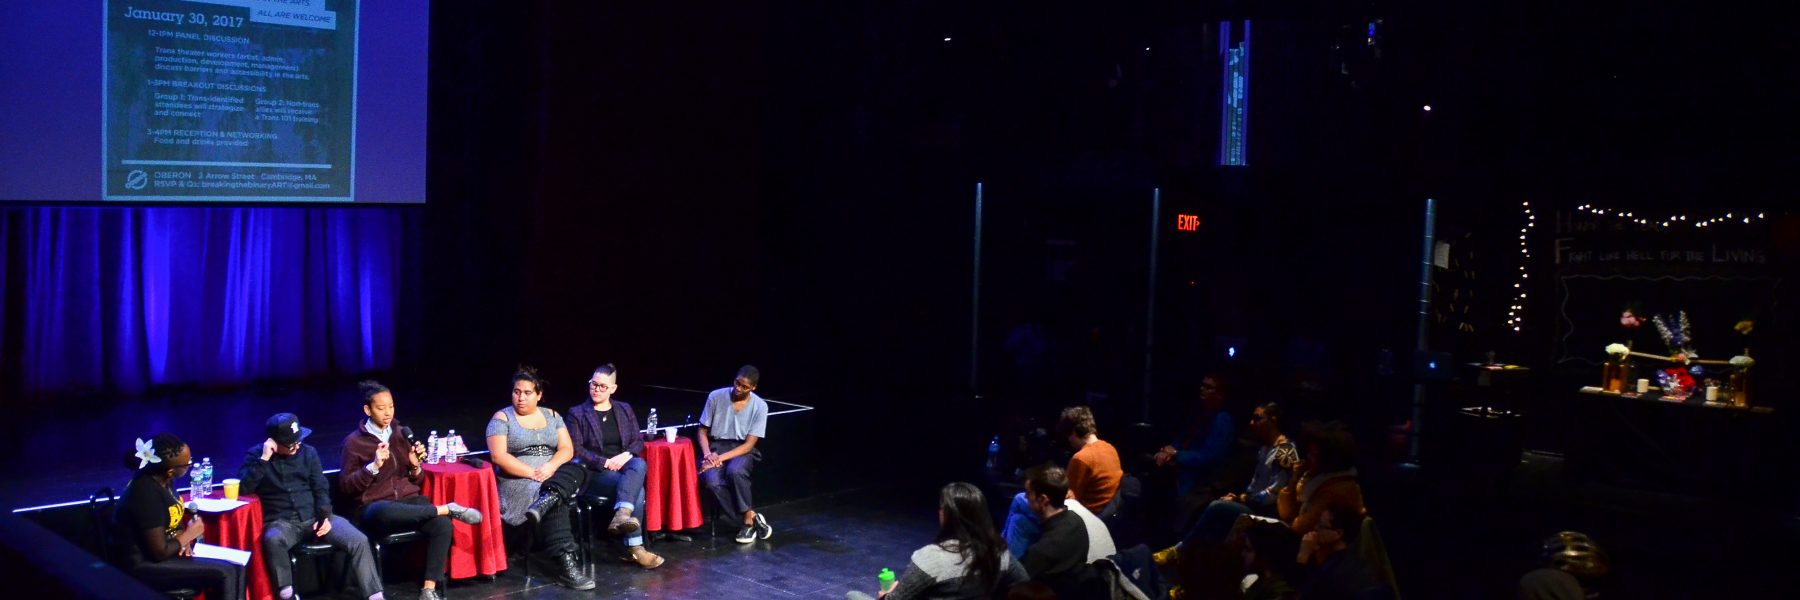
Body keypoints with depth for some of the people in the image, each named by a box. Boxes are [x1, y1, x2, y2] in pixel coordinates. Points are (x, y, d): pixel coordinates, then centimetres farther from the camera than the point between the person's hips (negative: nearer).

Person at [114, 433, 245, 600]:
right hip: (144, 564, -9)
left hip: (163, 551, 9)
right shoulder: (147, 493, -28)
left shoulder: (164, 481, -1)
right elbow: (160, 552, -25)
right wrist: (189, 535, -9)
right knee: (225, 573, -19)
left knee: (235, 569, -3)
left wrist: (183, 539, -1)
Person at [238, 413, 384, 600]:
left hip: (314, 517, 3)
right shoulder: (255, 455, 3)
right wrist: (264, 459, -17)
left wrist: (325, 517, -7)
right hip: (281, 522, -3)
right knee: (272, 540, -40)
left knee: (359, 541, -19)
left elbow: (321, 488, 9)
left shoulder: (308, 452, 10)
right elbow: (243, 488, -11)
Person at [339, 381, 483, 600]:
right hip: (375, 507, -4)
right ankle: (447, 508, -24)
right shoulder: (354, 442, 2)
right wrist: (374, 466, -15)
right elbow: (346, 486, -3)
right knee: (386, 512, -43)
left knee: (442, 524, -28)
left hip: (408, 500, 4)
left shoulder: (401, 434, 15)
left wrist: (416, 466, -4)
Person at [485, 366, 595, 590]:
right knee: (556, 504, -35)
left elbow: (567, 449, 7)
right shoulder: (502, 418, 3)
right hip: (518, 480, -5)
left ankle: (545, 500, -51)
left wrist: (551, 466, -15)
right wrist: (533, 473, -18)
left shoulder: (552, 416, 15)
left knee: (578, 471, -29)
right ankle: (566, 564, -43)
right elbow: (498, 456, -9)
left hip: (557, 476, 5)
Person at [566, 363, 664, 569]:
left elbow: (638, 441, 12)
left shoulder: (625, 409, 17)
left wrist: (626, 455, -11)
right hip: (593, 472, -4)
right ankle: (634, 547, -35)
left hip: (623, 465, 4)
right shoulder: (577, 413, 6)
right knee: (637, 489, -33)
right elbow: (576, 450, -3)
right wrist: (604, 462, -16)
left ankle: (621, 515, -53)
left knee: (639, 464, -36)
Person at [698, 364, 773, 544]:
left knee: (735, 471, -37)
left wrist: (721, 458, -21)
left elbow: (749, 444, -10)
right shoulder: (716, 397, -4)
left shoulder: (760, 406, -7)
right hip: (716, 446, 1)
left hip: (742, 449, -1)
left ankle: (748, 520, -17)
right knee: (713, 482, -31)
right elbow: (703, 430, 5)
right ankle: (752, 516, -16)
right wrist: (707, 454, -14)